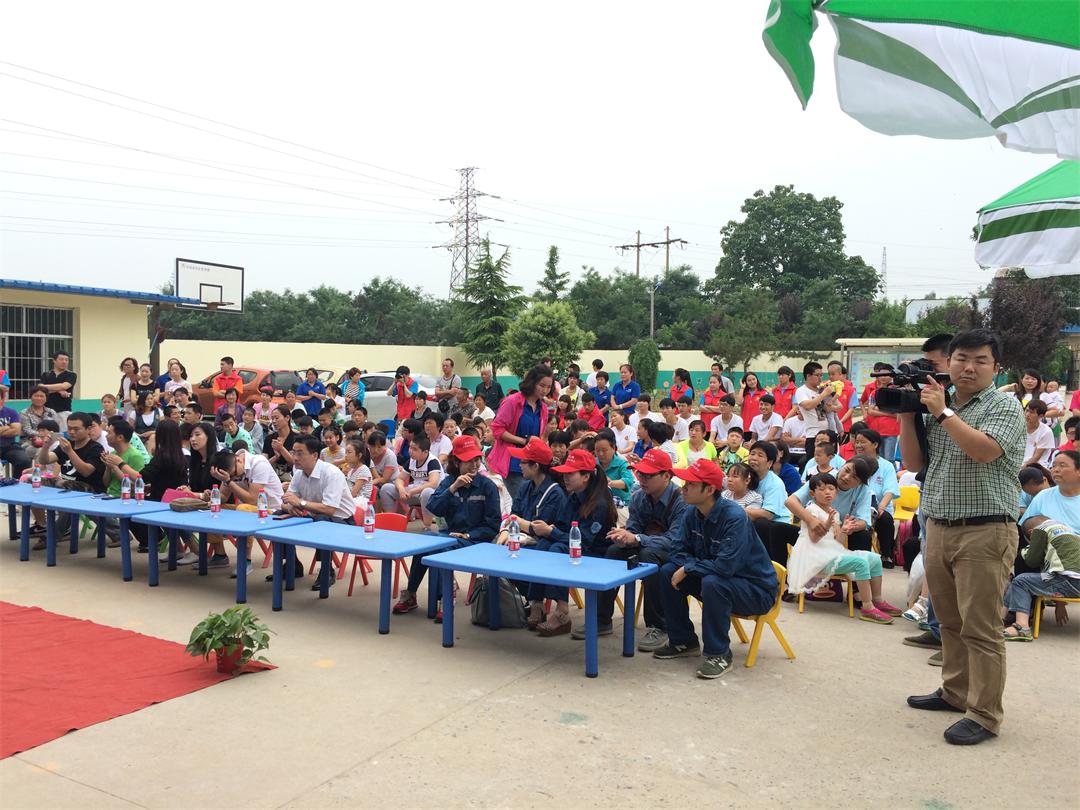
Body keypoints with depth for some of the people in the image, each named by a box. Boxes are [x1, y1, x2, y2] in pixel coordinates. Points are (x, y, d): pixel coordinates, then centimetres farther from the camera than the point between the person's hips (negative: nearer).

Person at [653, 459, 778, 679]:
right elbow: (678, 550, 1)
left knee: (712, 583, -36)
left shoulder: (735, 518, -28)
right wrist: (690, 567, -21)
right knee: (668, 572, -6)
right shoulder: (693, 512, -5)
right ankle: (683, 641, 8)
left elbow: (725, 566, -35)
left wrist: (688, 568, -23)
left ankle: (719, 654, -17)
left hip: (755, 590, -8)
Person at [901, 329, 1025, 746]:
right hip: (938, 527, 6)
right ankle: (955, 692, 30)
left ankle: (984, 714, 4)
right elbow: (913, 462, 11)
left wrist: (943, 411, -16)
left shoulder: (1004, 405, -4)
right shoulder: (934, 406, 13)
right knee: (949, 621, 16)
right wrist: (906, 416, 1)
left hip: (985, 532, -6)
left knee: (980, 627, -3)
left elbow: (985, 450, -22)